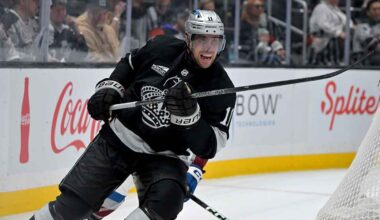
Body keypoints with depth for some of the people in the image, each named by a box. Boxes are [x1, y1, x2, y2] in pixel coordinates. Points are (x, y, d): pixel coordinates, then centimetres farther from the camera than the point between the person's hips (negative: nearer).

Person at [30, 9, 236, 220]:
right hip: (118, 138, 2)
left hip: (164, 157, -1)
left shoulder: (221, 88, -14)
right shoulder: (162, 48, -7)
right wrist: (109, 88, 0)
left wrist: (189, 115, -33)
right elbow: (129, 63, 15)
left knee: (167, 199, -31)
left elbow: (209, 146, -18)